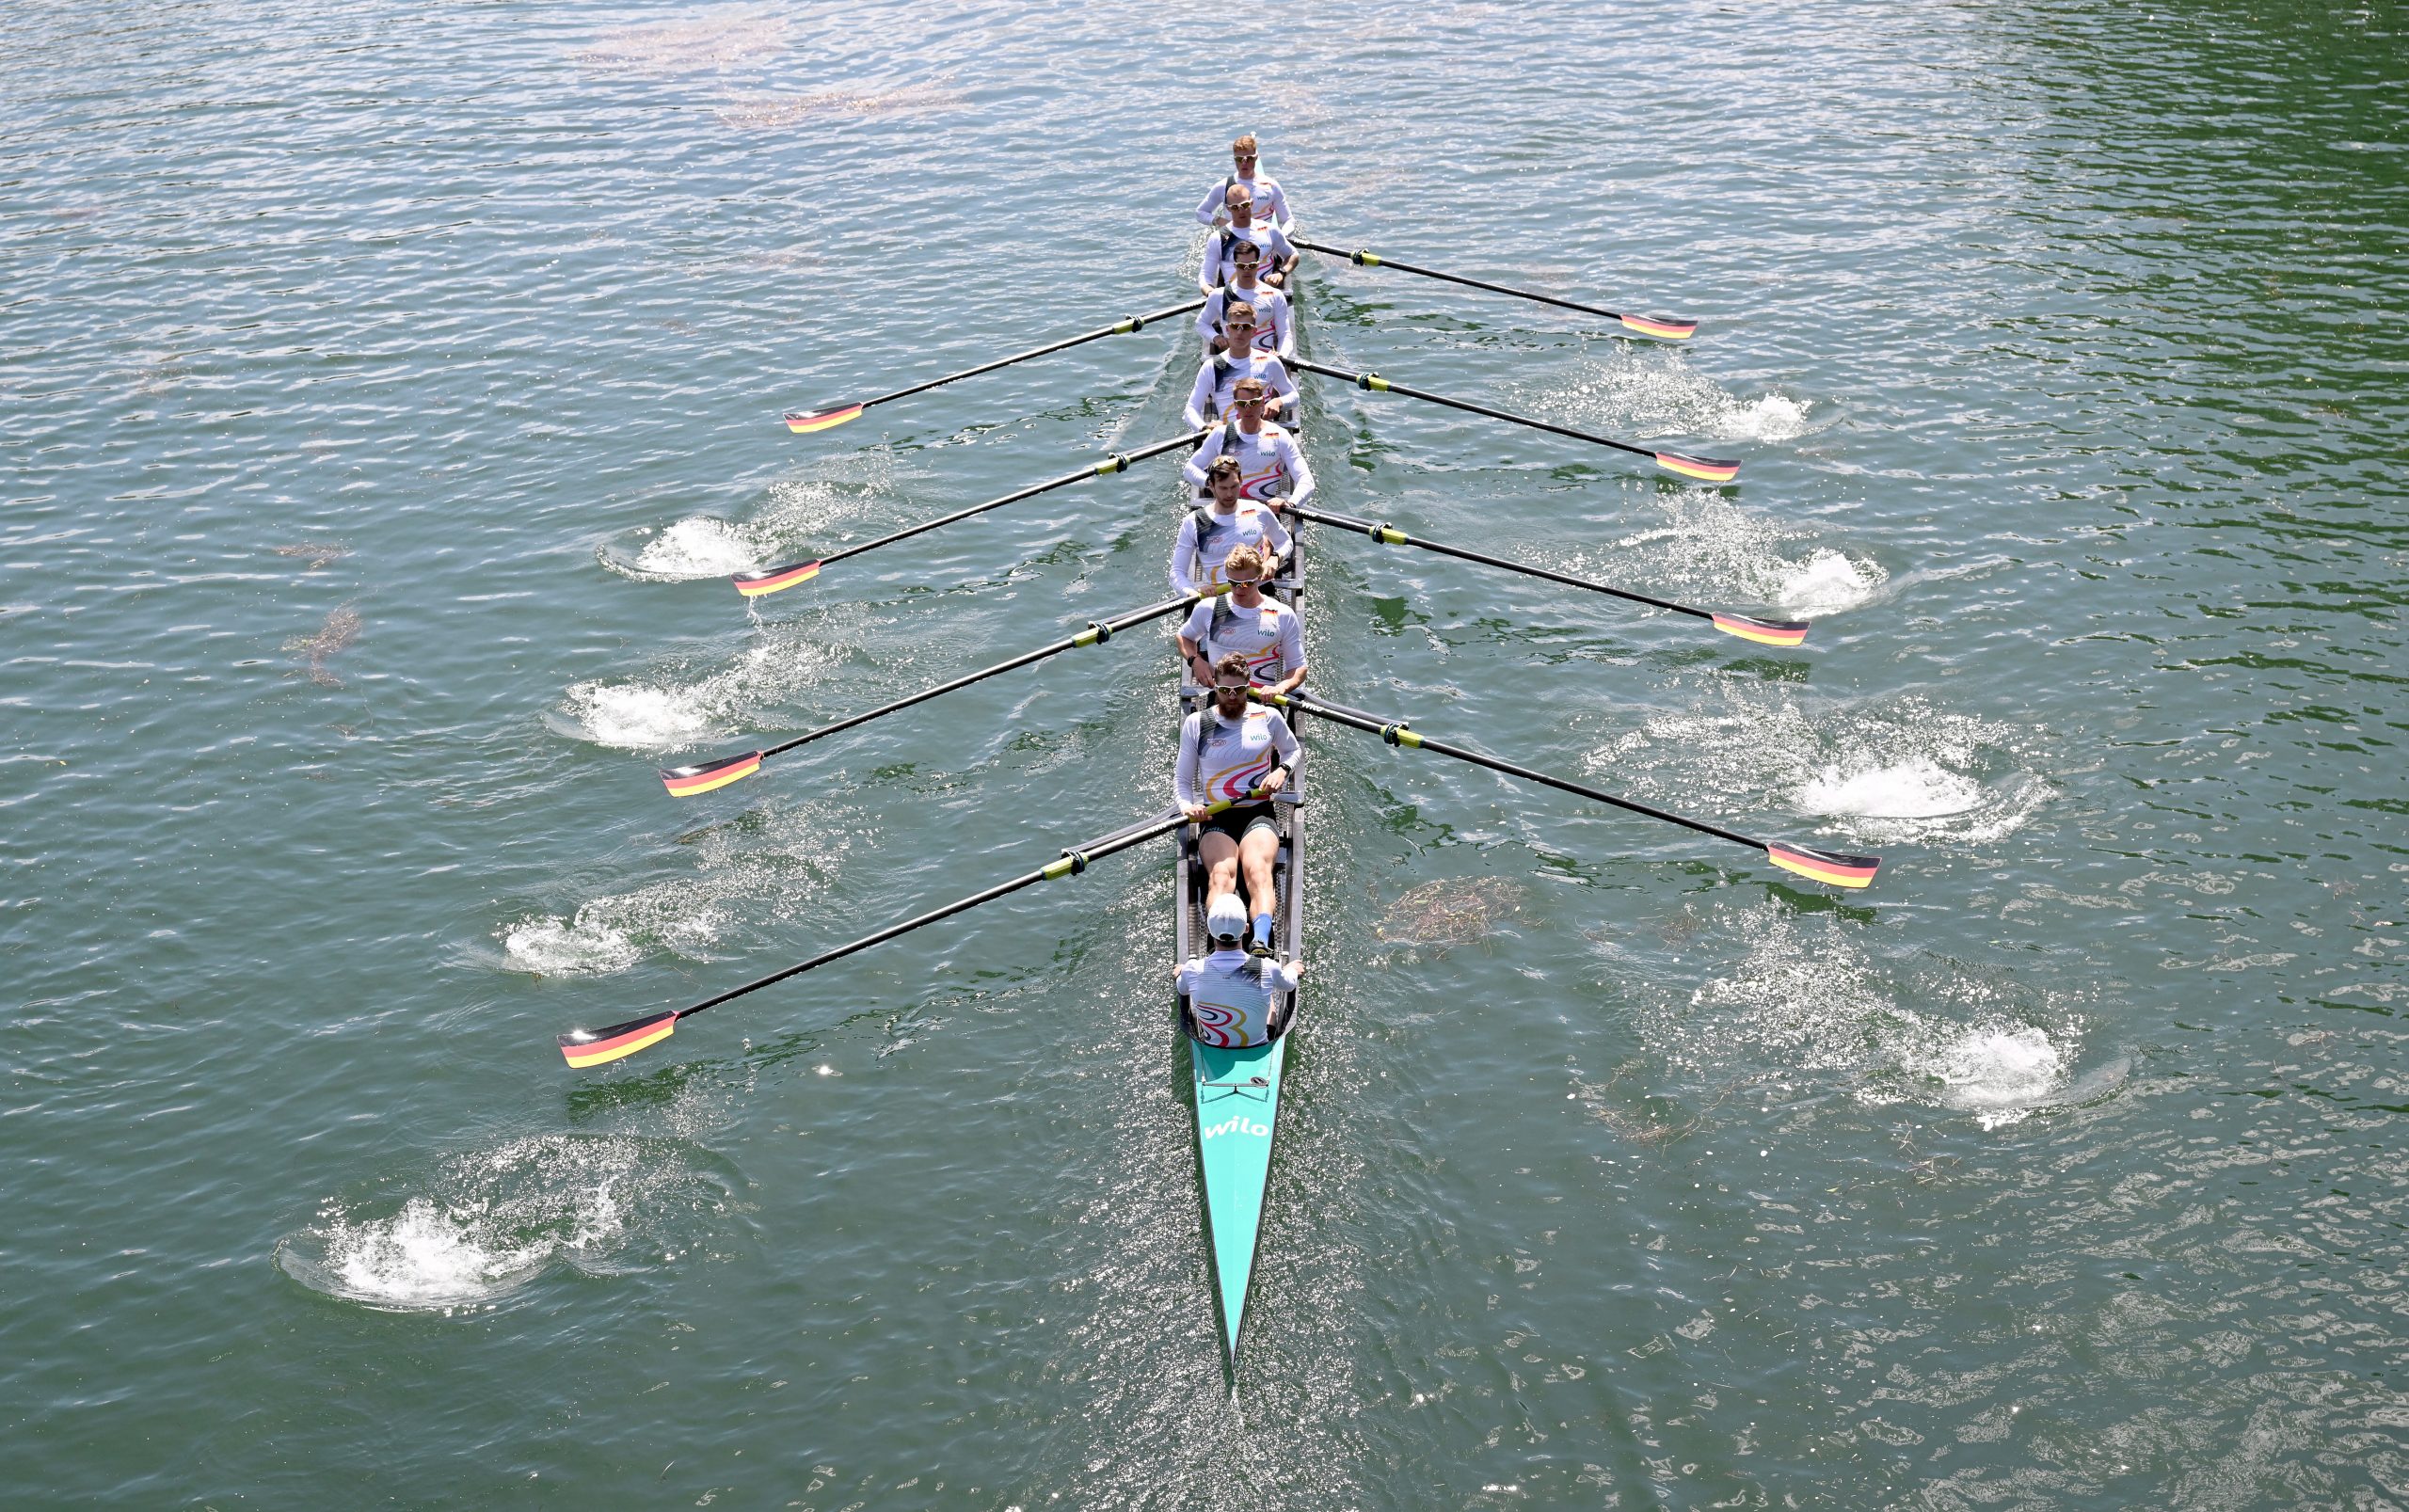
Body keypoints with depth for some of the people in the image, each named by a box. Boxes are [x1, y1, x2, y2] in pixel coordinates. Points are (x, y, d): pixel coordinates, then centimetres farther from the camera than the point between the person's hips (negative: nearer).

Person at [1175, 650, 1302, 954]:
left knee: (1257, 869, -34)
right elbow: (1182, 778, 12)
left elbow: (1294, 751, 28)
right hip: (1215, 819, 0)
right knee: (1221, 873, -33)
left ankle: (1261, 944, -58)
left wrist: (1282, 770, 4)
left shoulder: (1268, 717, 9)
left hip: (1259, 814, 0)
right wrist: (1187, 805, -10)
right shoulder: (1195, 723, 9)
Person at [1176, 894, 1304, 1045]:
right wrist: (1293, 969, 26)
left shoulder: (1193, 970, -23)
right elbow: (1289, 984, 1)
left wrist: (1179, 973, 28)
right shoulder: (1267, 969, -25)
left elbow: (1182, 990, 4)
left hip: (1212, 1050, 1)